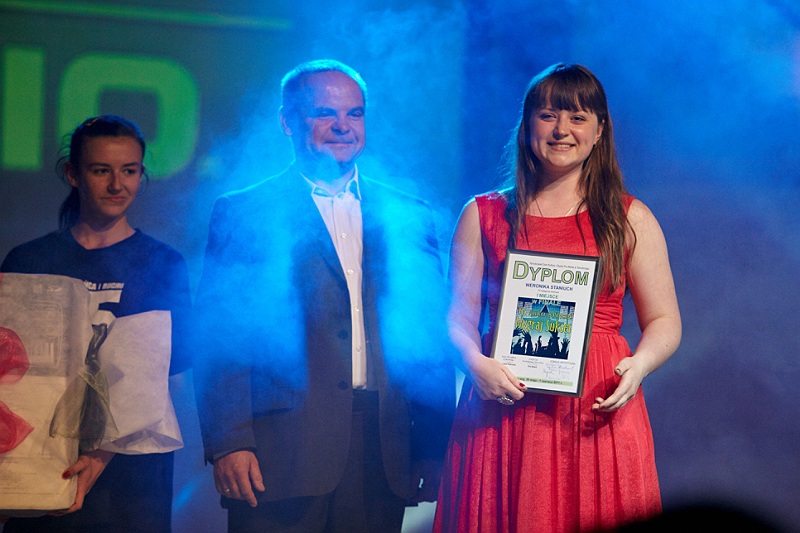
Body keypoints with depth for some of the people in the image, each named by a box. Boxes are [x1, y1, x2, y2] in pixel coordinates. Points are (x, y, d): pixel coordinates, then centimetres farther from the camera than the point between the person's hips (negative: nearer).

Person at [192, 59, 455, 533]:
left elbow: (434, 341, 12)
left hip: (383, 453, 3)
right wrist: (228, 443, -12)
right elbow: (219, 341, -1)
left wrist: (433, 448, 4)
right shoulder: (242, 214, 5)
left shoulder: (409, 217, 14)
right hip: (282, 453, -3)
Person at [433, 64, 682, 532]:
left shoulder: (630, 220, 10)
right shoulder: (483, 216, 11)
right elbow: (461, 314, 7)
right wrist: (476, 362, -14)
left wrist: (639, 366, -14)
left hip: (598, 410, 0)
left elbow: (664, 321, 7)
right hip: (504, 403, 0)